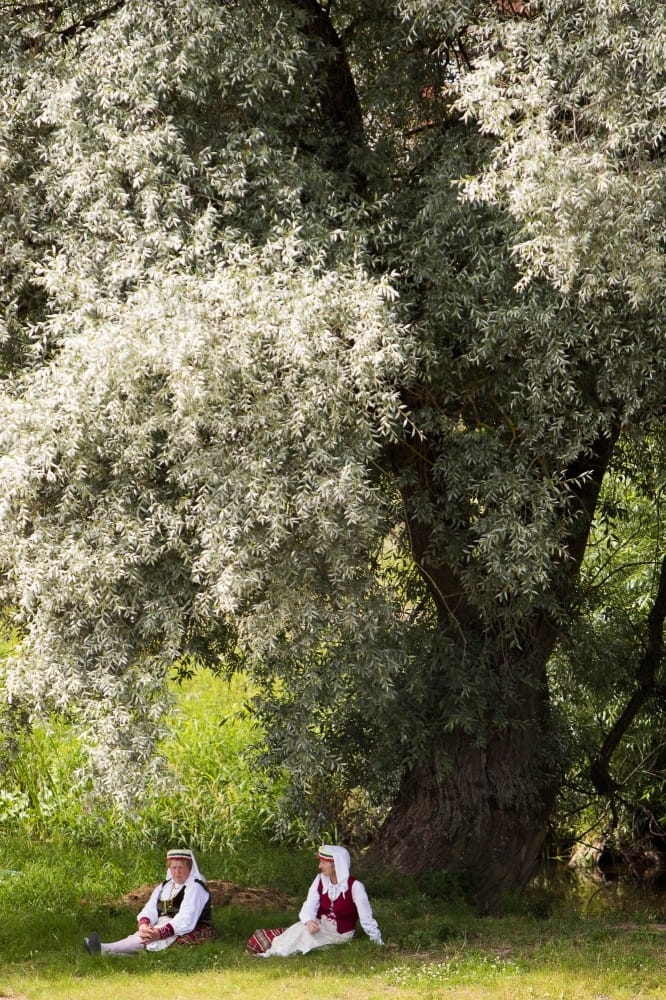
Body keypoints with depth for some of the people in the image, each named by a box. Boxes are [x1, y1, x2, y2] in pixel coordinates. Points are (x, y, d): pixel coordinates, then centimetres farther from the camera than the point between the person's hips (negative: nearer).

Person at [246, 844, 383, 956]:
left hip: (341, 932, -5)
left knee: (303, 931, -27)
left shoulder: (354, 886, -19)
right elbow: (309, 906, -10)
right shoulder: (320, 880, -2)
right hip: (320, 925, 5)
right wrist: (309, 921, -33)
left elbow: (366, 918, -19)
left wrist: (378, 942, -18)